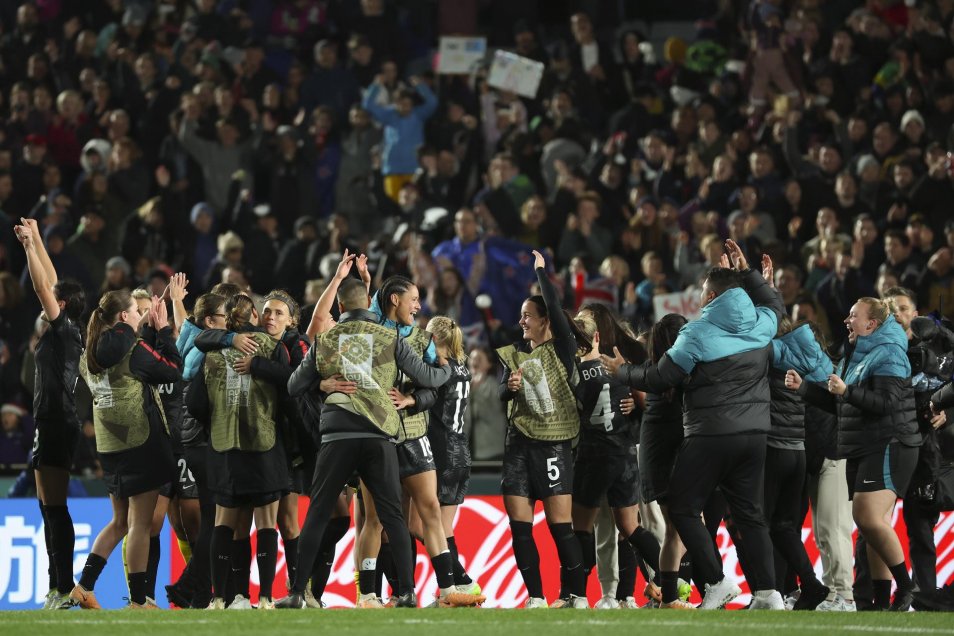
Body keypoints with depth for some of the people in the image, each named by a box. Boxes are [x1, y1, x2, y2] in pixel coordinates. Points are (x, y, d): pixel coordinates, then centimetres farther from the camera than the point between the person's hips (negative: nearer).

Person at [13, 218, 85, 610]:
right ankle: (57, 587, 12)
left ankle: (65, 589, -12)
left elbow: (42, 286, -15)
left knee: (54, 508, -10)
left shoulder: (63, 329, -10)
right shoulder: (67, 332, 12)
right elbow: (50, 282, 21)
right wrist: (34, 239, 23)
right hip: (52, 425, 10)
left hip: (56, 426, -10)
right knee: (49, 508, 10)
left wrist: (30, 245, -9)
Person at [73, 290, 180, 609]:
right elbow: (172, 370, -7)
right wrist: (163, 330, 1)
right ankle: (138, 600, -1)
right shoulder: (130, 347, -14)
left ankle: (84, 586, 10)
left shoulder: (91, 354, 7)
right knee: (140, 523, -2)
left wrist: (148, 329, 17)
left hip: (109, 448, 8)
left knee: (120, 521, 18)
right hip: (141, 442, -8)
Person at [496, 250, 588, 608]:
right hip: (520, 444, 5)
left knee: (560, 526, -9)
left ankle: (577, 597, -2)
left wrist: (540, 270, -4)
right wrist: (510, 387, -22)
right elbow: (502, 395, 0)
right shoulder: (513, 356, 14)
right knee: (520, 527, -1)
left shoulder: (561, 348, 0)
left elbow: (554, 306, -14)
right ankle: (536, 599, 5)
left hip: (553, 445, -5)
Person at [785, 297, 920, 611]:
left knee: (869, 518, -22)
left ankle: (905, 588, -13)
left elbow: (887, 402, -21)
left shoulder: (888, 354, -9)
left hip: (888, 447, -10)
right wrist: (803, 387, 20)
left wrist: (846, 390, -19)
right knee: (873, 525, 6)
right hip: (861, 451, 10)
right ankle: (882, 600, 6)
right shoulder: (857, 355, 20)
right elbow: (841, 405, 26)